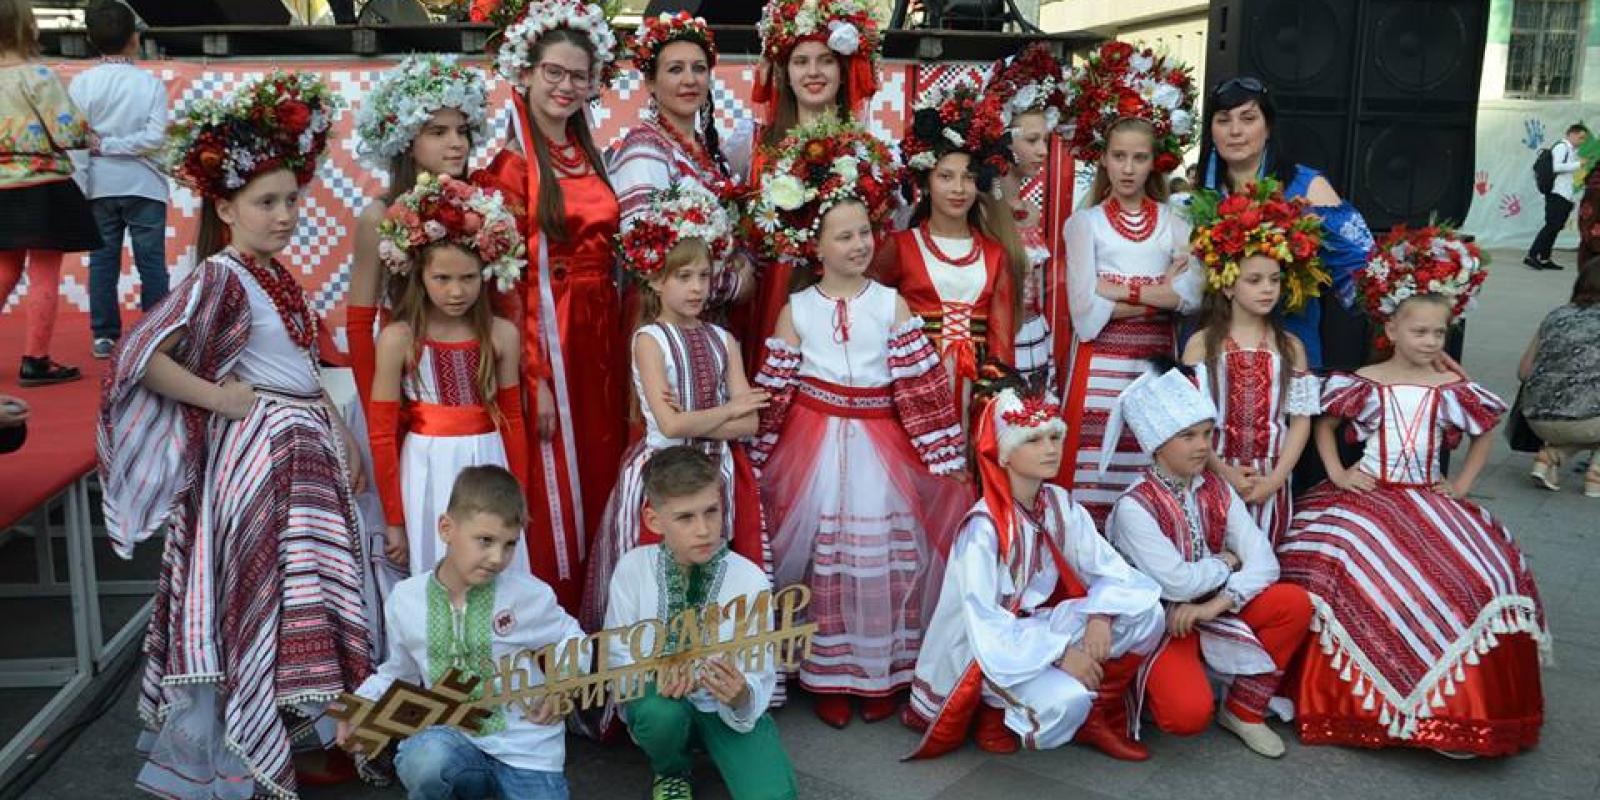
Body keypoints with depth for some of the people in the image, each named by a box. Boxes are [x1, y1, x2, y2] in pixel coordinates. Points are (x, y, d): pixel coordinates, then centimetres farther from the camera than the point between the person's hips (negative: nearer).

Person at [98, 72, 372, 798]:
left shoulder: (278, 275, 12)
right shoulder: (218, 277, -14)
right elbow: (139, 357, -23)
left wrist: (343, 440, 12)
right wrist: (220, 399, -17)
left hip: (307, 449, 9)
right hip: (255, 453, -9)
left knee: (302, 599, 15)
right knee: (253, 600, -3)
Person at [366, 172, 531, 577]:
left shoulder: (502, 334, 0)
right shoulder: (398, 338, -8)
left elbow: (512, 420, 8)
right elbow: (382, 433, -5)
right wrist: (394, 519, -3)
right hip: (429, 474, -2)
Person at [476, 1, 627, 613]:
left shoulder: (589, 158, 13)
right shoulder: (509, 162, -8)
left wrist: (623, 350, 9)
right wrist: (532, 376, -17)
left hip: (602, 341, 7)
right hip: (545, 340, -7)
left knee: (600, 484, 13)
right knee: (552, 499, 1)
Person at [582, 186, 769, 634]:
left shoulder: (722, 340, 7)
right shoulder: (649, 339, -7)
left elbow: (748, 424, -2)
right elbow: (670, 425, -17)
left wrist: (693, 422, -14)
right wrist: (729, 408, -6)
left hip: (719, 472, 4)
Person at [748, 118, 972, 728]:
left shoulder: (890, 303, 0)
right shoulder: (796, 309, 0)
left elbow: (920, 384, -2)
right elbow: (776, 390, 2)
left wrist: (943, 456, -3)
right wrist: (761, 461, 2)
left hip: (881, 448, 1)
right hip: (816, 447, 0)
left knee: (884, 558, 5)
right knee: (822, 561, 6)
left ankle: (882, 674, 22)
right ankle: (828, 678, 21)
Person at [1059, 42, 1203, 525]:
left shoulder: (1174, 222, 10)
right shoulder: (1084, 223, 2)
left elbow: (1192, 296, -8)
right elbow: (1086, 316, -10)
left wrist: (1115, 290, -11)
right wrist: (1161, 293, -5)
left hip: (1157, 366, 3)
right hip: (1099, 369, -2)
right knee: (1091, 489, -4)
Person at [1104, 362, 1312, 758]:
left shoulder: (1217, 491, 0)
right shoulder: (1134, 505, -19)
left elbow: (1262, 559, -9)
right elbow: (1177, 583, -26)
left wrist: (1219, 603, -25)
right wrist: (1225, 563, -8)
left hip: (1212, 609, 6)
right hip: (1160, 620, -6)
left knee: (1295, 603, -15)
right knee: (1189, 714, -29)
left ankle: (1244, 710, -1)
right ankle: (1151, 682, 10)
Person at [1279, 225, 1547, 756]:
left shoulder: (1453, 390, 5)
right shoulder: (1364, 383, 0)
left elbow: (1484, 436, 20)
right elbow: (1323, 424, 12)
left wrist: (1462, 485, 9)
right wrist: (1337, 472, -1)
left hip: (1429, 501, 2)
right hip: (1366, 495, -2)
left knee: (1479, 578, -18)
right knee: (1356, 572, -28)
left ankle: (1455, 703, -1)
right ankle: (1359, 698, -8)